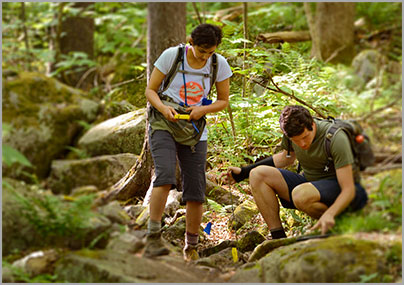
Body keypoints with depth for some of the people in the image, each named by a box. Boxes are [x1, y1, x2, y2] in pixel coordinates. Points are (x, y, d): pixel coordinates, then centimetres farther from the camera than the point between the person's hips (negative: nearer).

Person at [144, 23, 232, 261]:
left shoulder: (219, 64, -2)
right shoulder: (171, 55, -9)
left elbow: (223, 101, 7)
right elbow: (150, 90, -2)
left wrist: (203, 109, -14)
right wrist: (163, 108, -23)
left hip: (195, 131, 3)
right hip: (164, 125, -3)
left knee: (196, 191, -1)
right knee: (165, 175, -26)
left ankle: (191, 247, 15)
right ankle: (153, 237, -25)